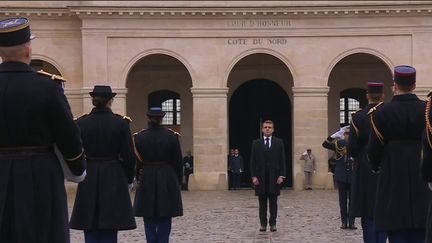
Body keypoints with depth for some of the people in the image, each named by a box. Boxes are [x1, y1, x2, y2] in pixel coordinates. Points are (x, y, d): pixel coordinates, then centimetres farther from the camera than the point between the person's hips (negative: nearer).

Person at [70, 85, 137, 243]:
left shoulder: (81, 123, -1)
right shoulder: (120, 123, -6)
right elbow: (128, 156, -5)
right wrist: (129, 178, 10)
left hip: (88, 182, 1)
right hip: (115, 180, -1)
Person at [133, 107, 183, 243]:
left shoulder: (139, 137, -4)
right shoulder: (172, 136, -5)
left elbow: (137, 161, 1)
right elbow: (178, 161, -1)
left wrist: (139, 178, 13)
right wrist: (178, 180, 10)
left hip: (147, 181, 1)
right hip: (168, 181, -1)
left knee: (149, 221, 8)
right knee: (165, 221, 4)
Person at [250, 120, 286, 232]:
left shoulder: (279, 142, 6)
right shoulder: (256, 143, 7)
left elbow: (282, 160, 3)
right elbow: (253, 161, 5)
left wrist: (281, 175, -6)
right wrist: (253, 176, -5)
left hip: (274, 176, 0)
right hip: (260, 177, 1)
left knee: (273, 202, 2)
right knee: (262, 202, 3)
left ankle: (273, 224, 4)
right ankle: (263, 224, 6)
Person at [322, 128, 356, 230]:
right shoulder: (339, 144, 3)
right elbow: (325, 144, -10)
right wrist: (336, 134, -20)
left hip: (353, 177, 0)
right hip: (341, 177, 1)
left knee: (352, 200, 2)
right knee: (343, 200, 5)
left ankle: (351, 222, 5)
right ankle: (344, 222, 10)